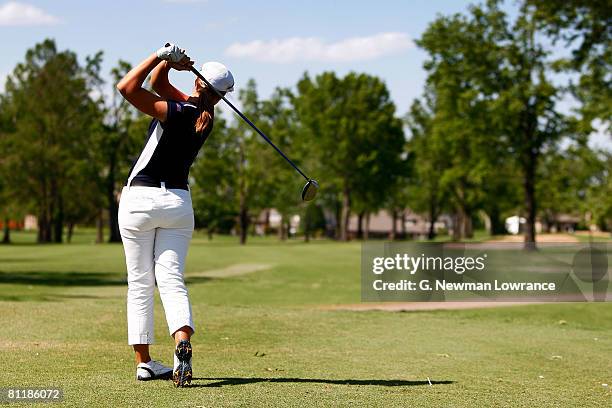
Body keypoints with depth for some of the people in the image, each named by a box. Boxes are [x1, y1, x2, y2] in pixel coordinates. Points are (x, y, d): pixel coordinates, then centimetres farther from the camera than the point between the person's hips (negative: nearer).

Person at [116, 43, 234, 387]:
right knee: (172, 280, -1)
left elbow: (127, 87, -20)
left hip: (140, 199, -4)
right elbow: (158, 82, 12)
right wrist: (169, 62, -4)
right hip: (178, 201, 4)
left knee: (140, 284, 6)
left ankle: (144, 362, 8)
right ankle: (183, 343, -27)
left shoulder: (177, 113, -15)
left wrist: (161, 56, -14)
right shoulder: (205, 116, 4)